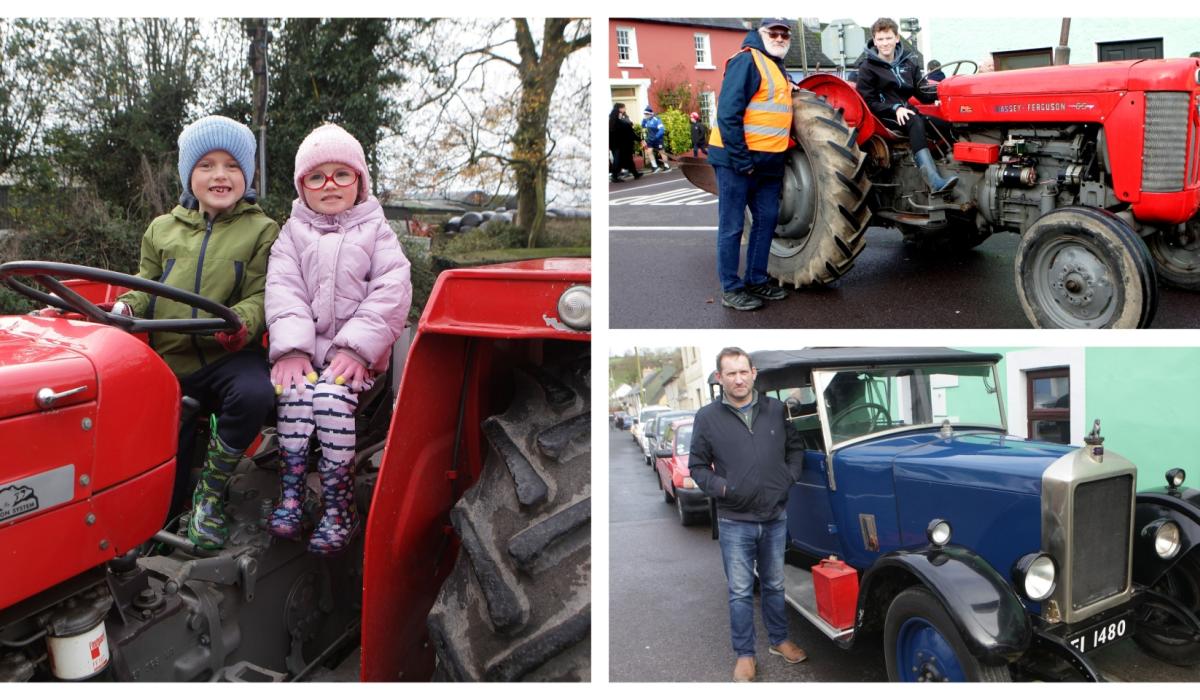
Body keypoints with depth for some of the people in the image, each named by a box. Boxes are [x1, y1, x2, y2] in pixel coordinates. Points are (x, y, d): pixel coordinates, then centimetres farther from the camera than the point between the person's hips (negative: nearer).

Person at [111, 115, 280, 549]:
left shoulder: (262, 231, 2)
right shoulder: (163, 229, 14)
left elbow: (262, 295, -6)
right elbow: (147, 282, 20)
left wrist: (242, 320, -28)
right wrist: (127, 306, -3)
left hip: (229, 355, -3)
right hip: (169, 361, 4)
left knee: (254, 394, -37)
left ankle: (210, 493, -15)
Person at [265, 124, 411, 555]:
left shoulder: (375, 232, 9)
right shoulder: (292, 234, 14)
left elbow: (392, 292, -5)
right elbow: (283, 291, -1)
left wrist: (356, 347, -17)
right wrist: (291, 349, -19)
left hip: (356, 353, -2)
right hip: (304, 349, 2)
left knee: (332, 397, -27)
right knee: (295, 394, -27)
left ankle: (339, 507, -21)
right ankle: (290, 495, -20)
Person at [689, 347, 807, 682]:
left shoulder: (776, 410, 0)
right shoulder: (707, 417, -6)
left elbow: (796, 446, 14)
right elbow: (697, 466, 1)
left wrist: (790, 477, 0)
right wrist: (718, 487, -15)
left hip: (776, 516, 2)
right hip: (735, 521, -2)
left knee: (774, 584, 18)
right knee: (740, 591, 6)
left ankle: (779, 640, 35)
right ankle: (745, 654, 19)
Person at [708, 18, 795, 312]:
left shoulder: (777, 68, 18)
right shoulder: (747, 60, -11)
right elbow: (728, 113, -19)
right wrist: (741, 159, -20)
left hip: (767, 162, 9)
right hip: (737, 159, -9)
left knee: (767, 219, 13)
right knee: (732, 226, -3)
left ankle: (756, 281, 23)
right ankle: (730, 289, 3)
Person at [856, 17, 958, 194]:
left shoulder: (909, 62, 14)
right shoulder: (868, 67, 0)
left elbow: (922, 93, 13)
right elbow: (868, 102, -4)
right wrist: (895, 108, -18)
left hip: (907, 112, 6)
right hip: (884, 117, -6)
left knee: (948, 126, -21)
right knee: (915, 122, -38)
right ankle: (934, 182, -53)